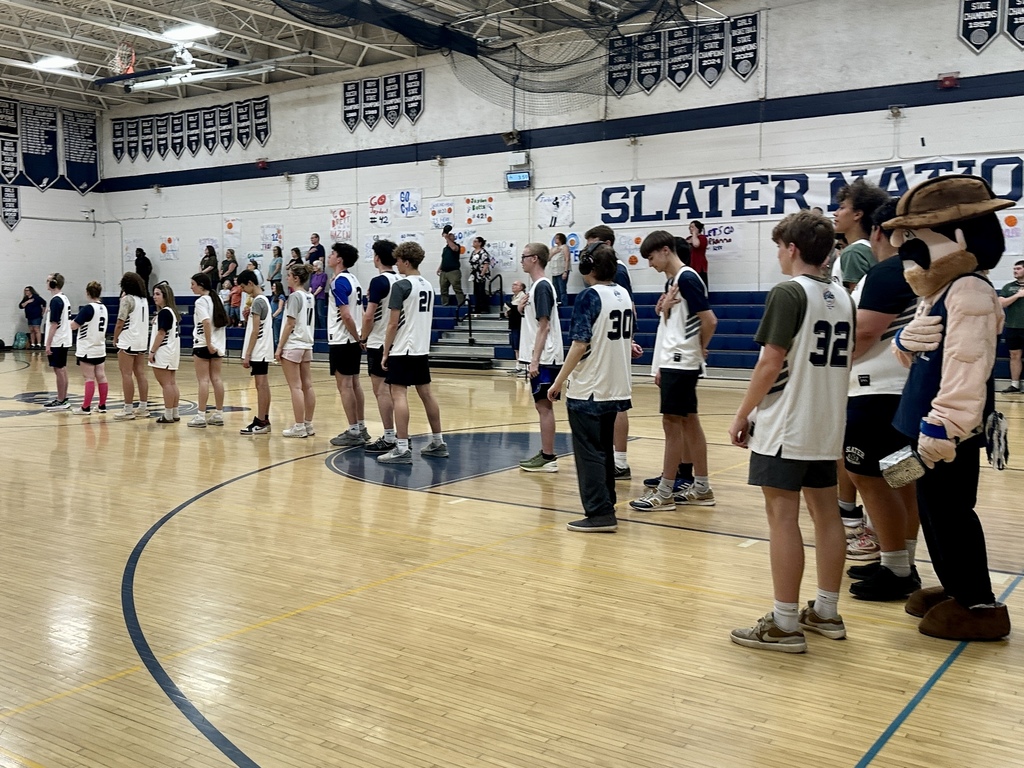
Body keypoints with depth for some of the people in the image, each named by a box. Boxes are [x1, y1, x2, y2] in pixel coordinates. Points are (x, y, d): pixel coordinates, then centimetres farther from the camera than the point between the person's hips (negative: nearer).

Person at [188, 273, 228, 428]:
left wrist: (208, 344, -20)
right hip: (218, 345, 7)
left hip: (203, 345, -7)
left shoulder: (201, 301, -11)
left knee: (203, 380, -5)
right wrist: (215, 344, 14)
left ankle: (201, 416, -3)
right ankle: (218, 414, 11)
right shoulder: (216, 299, 12)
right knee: (216, 379, 8)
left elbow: (206, 323, -23)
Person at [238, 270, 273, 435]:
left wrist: (247, 354, -18)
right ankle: (265, 420, 13)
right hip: (263, 351, 10)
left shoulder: (257, 301, -14)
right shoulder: (263, 299, 16)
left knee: (261, 385, -8)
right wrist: (247, 316, 7)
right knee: (263, 385, 10)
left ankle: (260, 422, -6)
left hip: (258, 351, -10)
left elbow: (256, 330, -18)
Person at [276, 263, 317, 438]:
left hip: (292, 345, -8)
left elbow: (290, 324, -15)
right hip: (307, 345, 8)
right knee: (307, 385, 8)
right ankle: (308, 425, 13)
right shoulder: (310, 297, 11)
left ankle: (299, 427, -3)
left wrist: (279, 347, -12)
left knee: (295, 387, -5)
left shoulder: (294, 296, -13)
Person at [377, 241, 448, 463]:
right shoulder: (428, 286, 11)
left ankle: (402, 449, -10)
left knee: (399, 395, -6)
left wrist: (385, 352, -7)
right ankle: (438, 443, 20)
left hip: (402, 350, -8)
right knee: (426, 393, 13)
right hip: (422, 349, 8)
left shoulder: (401, 286, -12)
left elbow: (393, 323, -14)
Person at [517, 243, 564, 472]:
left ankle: (548, 458, -1)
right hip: (539, 358, 10)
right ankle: (545, 454, 18)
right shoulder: (537, 286, 15)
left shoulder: (542, 286, -14)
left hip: (544, 359, -10)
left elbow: (544, 326, -19)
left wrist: (535, 360, -21)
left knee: (544, 405, -5)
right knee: (542, 405, 12)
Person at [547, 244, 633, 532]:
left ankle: (600, 514, -3)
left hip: (588, 389, -8)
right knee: (605, 449, 18)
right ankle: (606, 504, 26)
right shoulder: (624, 294, 8)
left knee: (589, 452, -2)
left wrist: (559, 381, -14)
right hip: (616, 388, 8)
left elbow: (580, 344, -19)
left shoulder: (589, 296, -14)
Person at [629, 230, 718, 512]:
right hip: (673, 362, 10)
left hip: (681, 363, -10)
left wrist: (700, 348, -3)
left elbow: (709, 320, -19)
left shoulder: (687, 279, -14)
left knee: (672, 423, -5)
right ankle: (701, 488, 18)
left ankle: (665, 493, 1)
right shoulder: (671, 281, 15)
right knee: (688, 422, 12)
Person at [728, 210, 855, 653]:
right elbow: (843, 362, 16)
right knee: (826, 513, 12)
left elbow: (771, 361, -17)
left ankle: (785, 625, 0)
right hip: (828, 426, 8)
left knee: (783, 518, -4)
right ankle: (826, 612, 22)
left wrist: (742, 415, -9)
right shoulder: (843, 297, 11)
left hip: (785, 426, -8)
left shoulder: (789, 292, -12)